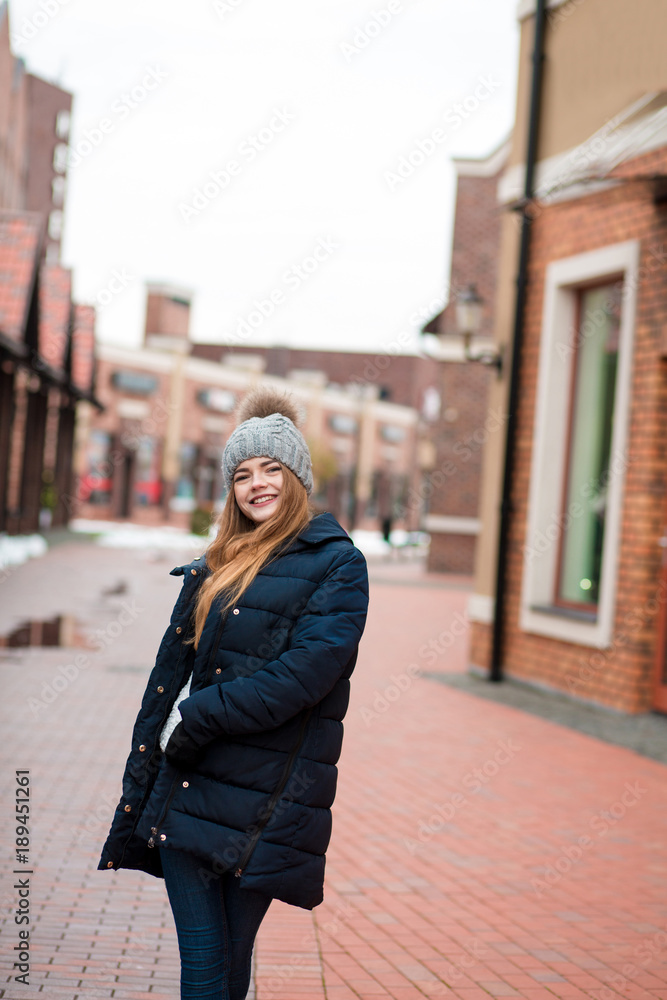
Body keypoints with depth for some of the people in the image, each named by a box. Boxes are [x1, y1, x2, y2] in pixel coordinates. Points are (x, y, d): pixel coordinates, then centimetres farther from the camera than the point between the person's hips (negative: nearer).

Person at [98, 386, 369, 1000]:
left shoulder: (339, 564, -2)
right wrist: (137, 798, 13)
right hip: (188, 788, 4)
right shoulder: (215, 569, 14)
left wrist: (196, 718, -13)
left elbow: (306, 672, -15)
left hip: (267, 804, -4)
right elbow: (170, 676, 15)